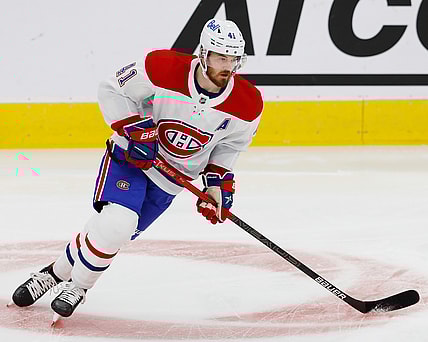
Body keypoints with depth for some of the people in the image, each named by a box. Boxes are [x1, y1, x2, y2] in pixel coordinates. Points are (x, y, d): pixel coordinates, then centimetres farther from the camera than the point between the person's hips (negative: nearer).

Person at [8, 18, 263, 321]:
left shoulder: (247, 104, -15)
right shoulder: (163, 68, -25)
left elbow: (230, 145, 5)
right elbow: (111, 90, -13)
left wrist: (218, 182, -4)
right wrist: (134, 129, -23)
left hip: (173, 177, 3)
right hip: (132, 154, -3)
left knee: (118, 234, 1)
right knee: (115, 223, -22)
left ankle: (59, 273, 24)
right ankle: (77, 283, 3)